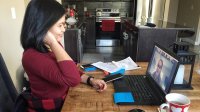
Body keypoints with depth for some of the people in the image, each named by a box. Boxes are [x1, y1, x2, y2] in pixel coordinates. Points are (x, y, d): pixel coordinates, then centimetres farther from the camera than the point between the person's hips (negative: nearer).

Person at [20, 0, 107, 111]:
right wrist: (53, 42, -32)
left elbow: (71, 70, 9)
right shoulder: (32, 56, -26)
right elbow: (73, 79, -38)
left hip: (65, 100, 7)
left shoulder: (53, 46, 0)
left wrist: (91, 80, -6)